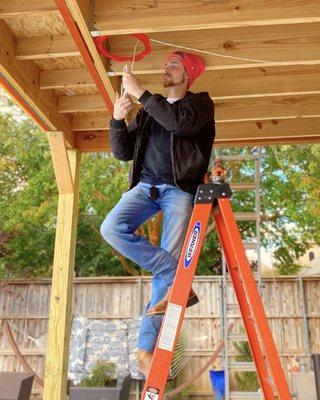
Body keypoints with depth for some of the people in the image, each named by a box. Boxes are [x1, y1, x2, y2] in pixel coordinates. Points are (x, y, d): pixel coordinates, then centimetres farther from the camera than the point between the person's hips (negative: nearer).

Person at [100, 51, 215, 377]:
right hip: (145, 185, 4)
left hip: (180, 189, -4)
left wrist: (140, 93, -12)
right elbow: (122, 153, 15)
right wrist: (117, 118, -1)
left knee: (166, 262, -14)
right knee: (112, 228, -24)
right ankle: (179, 280, -19)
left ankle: (146, 348, -10)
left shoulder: (200, 102, 10)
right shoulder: (148, 111, 22)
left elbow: (181, 123, -15)